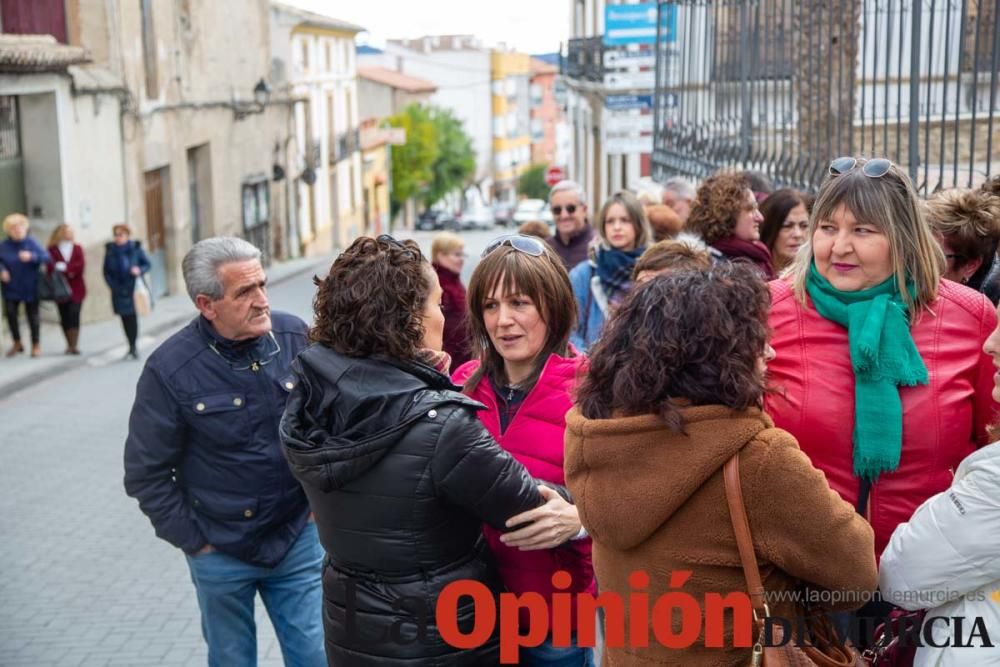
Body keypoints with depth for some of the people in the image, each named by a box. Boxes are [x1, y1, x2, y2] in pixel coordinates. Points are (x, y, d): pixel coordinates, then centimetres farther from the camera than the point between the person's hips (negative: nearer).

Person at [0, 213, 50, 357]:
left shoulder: (32, 243, -8)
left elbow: (46, 257, -16)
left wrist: (32, 256, -32)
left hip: (30, 287, -1)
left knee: (32, 315, 6)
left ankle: (36, 345, 22)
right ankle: (17, 343, 12)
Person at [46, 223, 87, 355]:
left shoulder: (77, 248, 8)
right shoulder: (52, 249, 0)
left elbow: (81, 265, -5)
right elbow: (51, 267, -11)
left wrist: (65, 267, -12)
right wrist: (69, 271, -16)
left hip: (76, 288, 1)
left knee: (74, 316, -10)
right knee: (64, 318, 4)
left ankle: (73, 345, -14)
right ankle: (70, 345, 13)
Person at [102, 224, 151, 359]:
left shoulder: (136, 248, 1)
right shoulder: (110, 250, 6)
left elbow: (147, 264, 6)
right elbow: (106, 271, 9)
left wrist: (140, 270, -15)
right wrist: (113, 286, -3)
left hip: (133, 287, -2)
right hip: (119, 291, 2)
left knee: (132, 316, -8)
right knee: (125, 318, 3)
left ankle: (133, 346, -2)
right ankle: (132, 346, 12)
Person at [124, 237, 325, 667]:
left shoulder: (295, 337, -11)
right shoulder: (170, 369, -16)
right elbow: (146, 474, -8)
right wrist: (195, 541, -4)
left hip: (298, 538, 2)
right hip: (221, 552, -1)